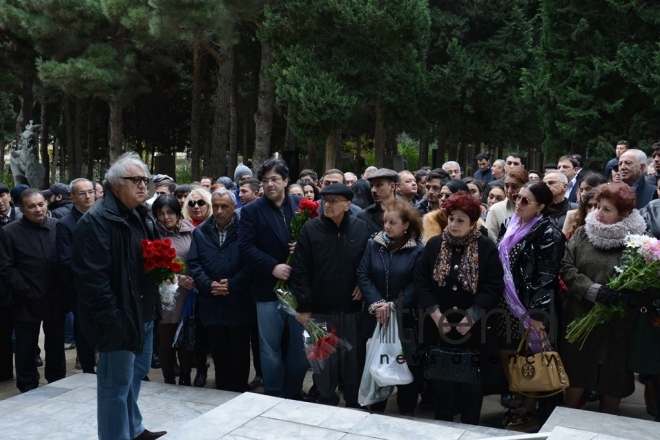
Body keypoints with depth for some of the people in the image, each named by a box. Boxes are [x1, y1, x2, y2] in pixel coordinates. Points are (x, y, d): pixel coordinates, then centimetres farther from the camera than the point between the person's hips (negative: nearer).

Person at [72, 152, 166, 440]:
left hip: (143, 313, 10)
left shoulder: (142, 217, 12)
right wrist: (111, 317, -24)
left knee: (136, 374, 22)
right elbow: (91, 276, -23)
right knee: (117, 383, 1)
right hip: (119, 317, -10)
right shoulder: (96, 220, -17)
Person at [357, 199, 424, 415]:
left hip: (405, 318, -2)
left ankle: (407, 412, 22)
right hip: (374, 317, 2)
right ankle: (376, 410, 25)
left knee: (406, 366, 5)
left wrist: (394, 306, -19)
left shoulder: (418, 250, -5)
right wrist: (376, 304, -17)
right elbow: (362, 276, -4)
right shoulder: (373, 244, 2)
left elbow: (416, 285, -9)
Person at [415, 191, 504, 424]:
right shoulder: (434, 245, 2)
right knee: (442, 379, 8)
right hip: (440, 327, 2)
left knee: (471, 380, 9)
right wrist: (436, 314, -10)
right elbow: (421, 281, 0)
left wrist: (470, 318, -15)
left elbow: (494, 287, -9)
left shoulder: (487, 248, -4)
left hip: (475, 329, -1)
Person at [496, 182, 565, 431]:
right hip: (509, 303, 7)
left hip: (531, 306, -7)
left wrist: (537, 312, -22)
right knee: (506, 354, 13)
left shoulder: (548, 233, -14)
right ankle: (519, 402, 32)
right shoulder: (512, 226, 9)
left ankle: (529, 412, 21)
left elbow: (546, 276, -18)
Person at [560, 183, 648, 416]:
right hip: (581, 318, 2)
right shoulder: (583, 233, 1)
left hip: (619, 322, -1)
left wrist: (626, 295, -25)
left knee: (614, 375, 11)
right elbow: (566, 267, -5)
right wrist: (593, 290, -20)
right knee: (575, 372, 11)